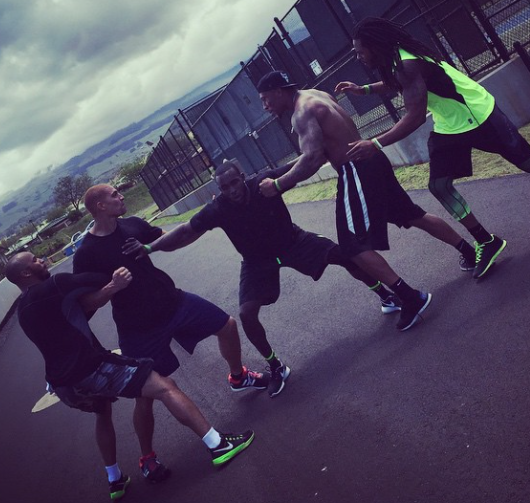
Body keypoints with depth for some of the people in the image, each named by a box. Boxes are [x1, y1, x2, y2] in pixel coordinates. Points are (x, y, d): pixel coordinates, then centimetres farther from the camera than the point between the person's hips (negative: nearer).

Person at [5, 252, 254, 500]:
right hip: (89, 369, -9)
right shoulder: (51, 287, -9)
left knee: (104, 412, 36)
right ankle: (217, 445, -4)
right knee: (165, 387, -5)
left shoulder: (24, 309, 17)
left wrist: (112, 287, -3)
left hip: (64, 384, 9)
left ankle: (115, 480, 42)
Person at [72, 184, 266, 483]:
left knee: (227, 325, 11)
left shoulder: (132, 225, -3)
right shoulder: (86, 254, -17)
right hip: (139, 329, -5)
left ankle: (238, 377, 40)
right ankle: (148, 458, 25)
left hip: (173, 302, 6)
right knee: (146, 395, 0)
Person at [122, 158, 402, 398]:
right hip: (258, 260, 0)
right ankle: (276, 367, 6)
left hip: (292, 241, 0)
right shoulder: (217, 210, -26)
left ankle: (386, 296, 19)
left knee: (341, 254, -8)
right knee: (247, 314, -16)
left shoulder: (266, 182, -26)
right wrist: (150, 248, -33)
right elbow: (186, 232, -22)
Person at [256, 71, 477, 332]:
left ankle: (412, 298, -10)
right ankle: (472, 253, 32)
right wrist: (287, 169, 17)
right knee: (413, 215, 20)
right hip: (370, 162, 10)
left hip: (356, 171, -10)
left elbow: (312, 159, -26)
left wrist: (278, 185, -18)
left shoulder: (302, 112, -15)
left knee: (354, 244, -8)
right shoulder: (314, 95, 16)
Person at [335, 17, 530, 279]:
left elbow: (415, 116, -37)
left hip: (478, 117, -9)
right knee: (439, 186, -1)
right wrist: (364, 89, 10)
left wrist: (376, 144, -40)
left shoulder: (406, 64, -30)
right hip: (448, 127, 9)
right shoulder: (395, 59, 0)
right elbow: (395, 84, 24)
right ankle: (487, 242, 5)